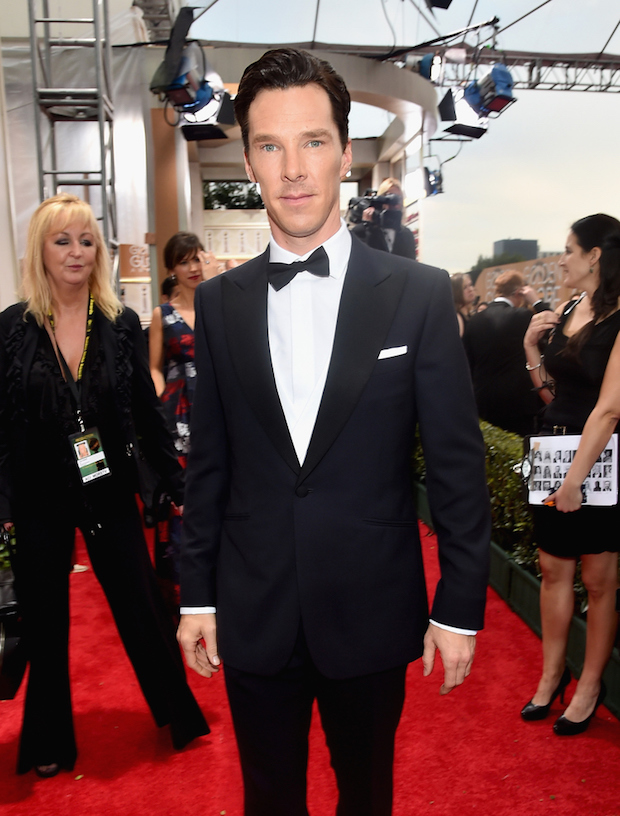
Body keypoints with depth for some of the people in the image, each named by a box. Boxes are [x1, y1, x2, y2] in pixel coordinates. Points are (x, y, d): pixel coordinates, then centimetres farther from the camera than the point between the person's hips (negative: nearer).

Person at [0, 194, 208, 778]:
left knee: (141, 609, 10)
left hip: (110, 493, 1)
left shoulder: (122, 324, -2)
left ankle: (178, 714, 34)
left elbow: (148, 413, 3)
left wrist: (180, 485, 3)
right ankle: (50, 743, 37)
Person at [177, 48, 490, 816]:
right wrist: (196, 595, 4)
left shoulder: (419, 293, -8)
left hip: (373, 613, -1)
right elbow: (207, 463, 3)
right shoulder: (218, 301, -1)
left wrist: (460, 608, -4)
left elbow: (457, 465, -6)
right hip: (252, 616, 2)